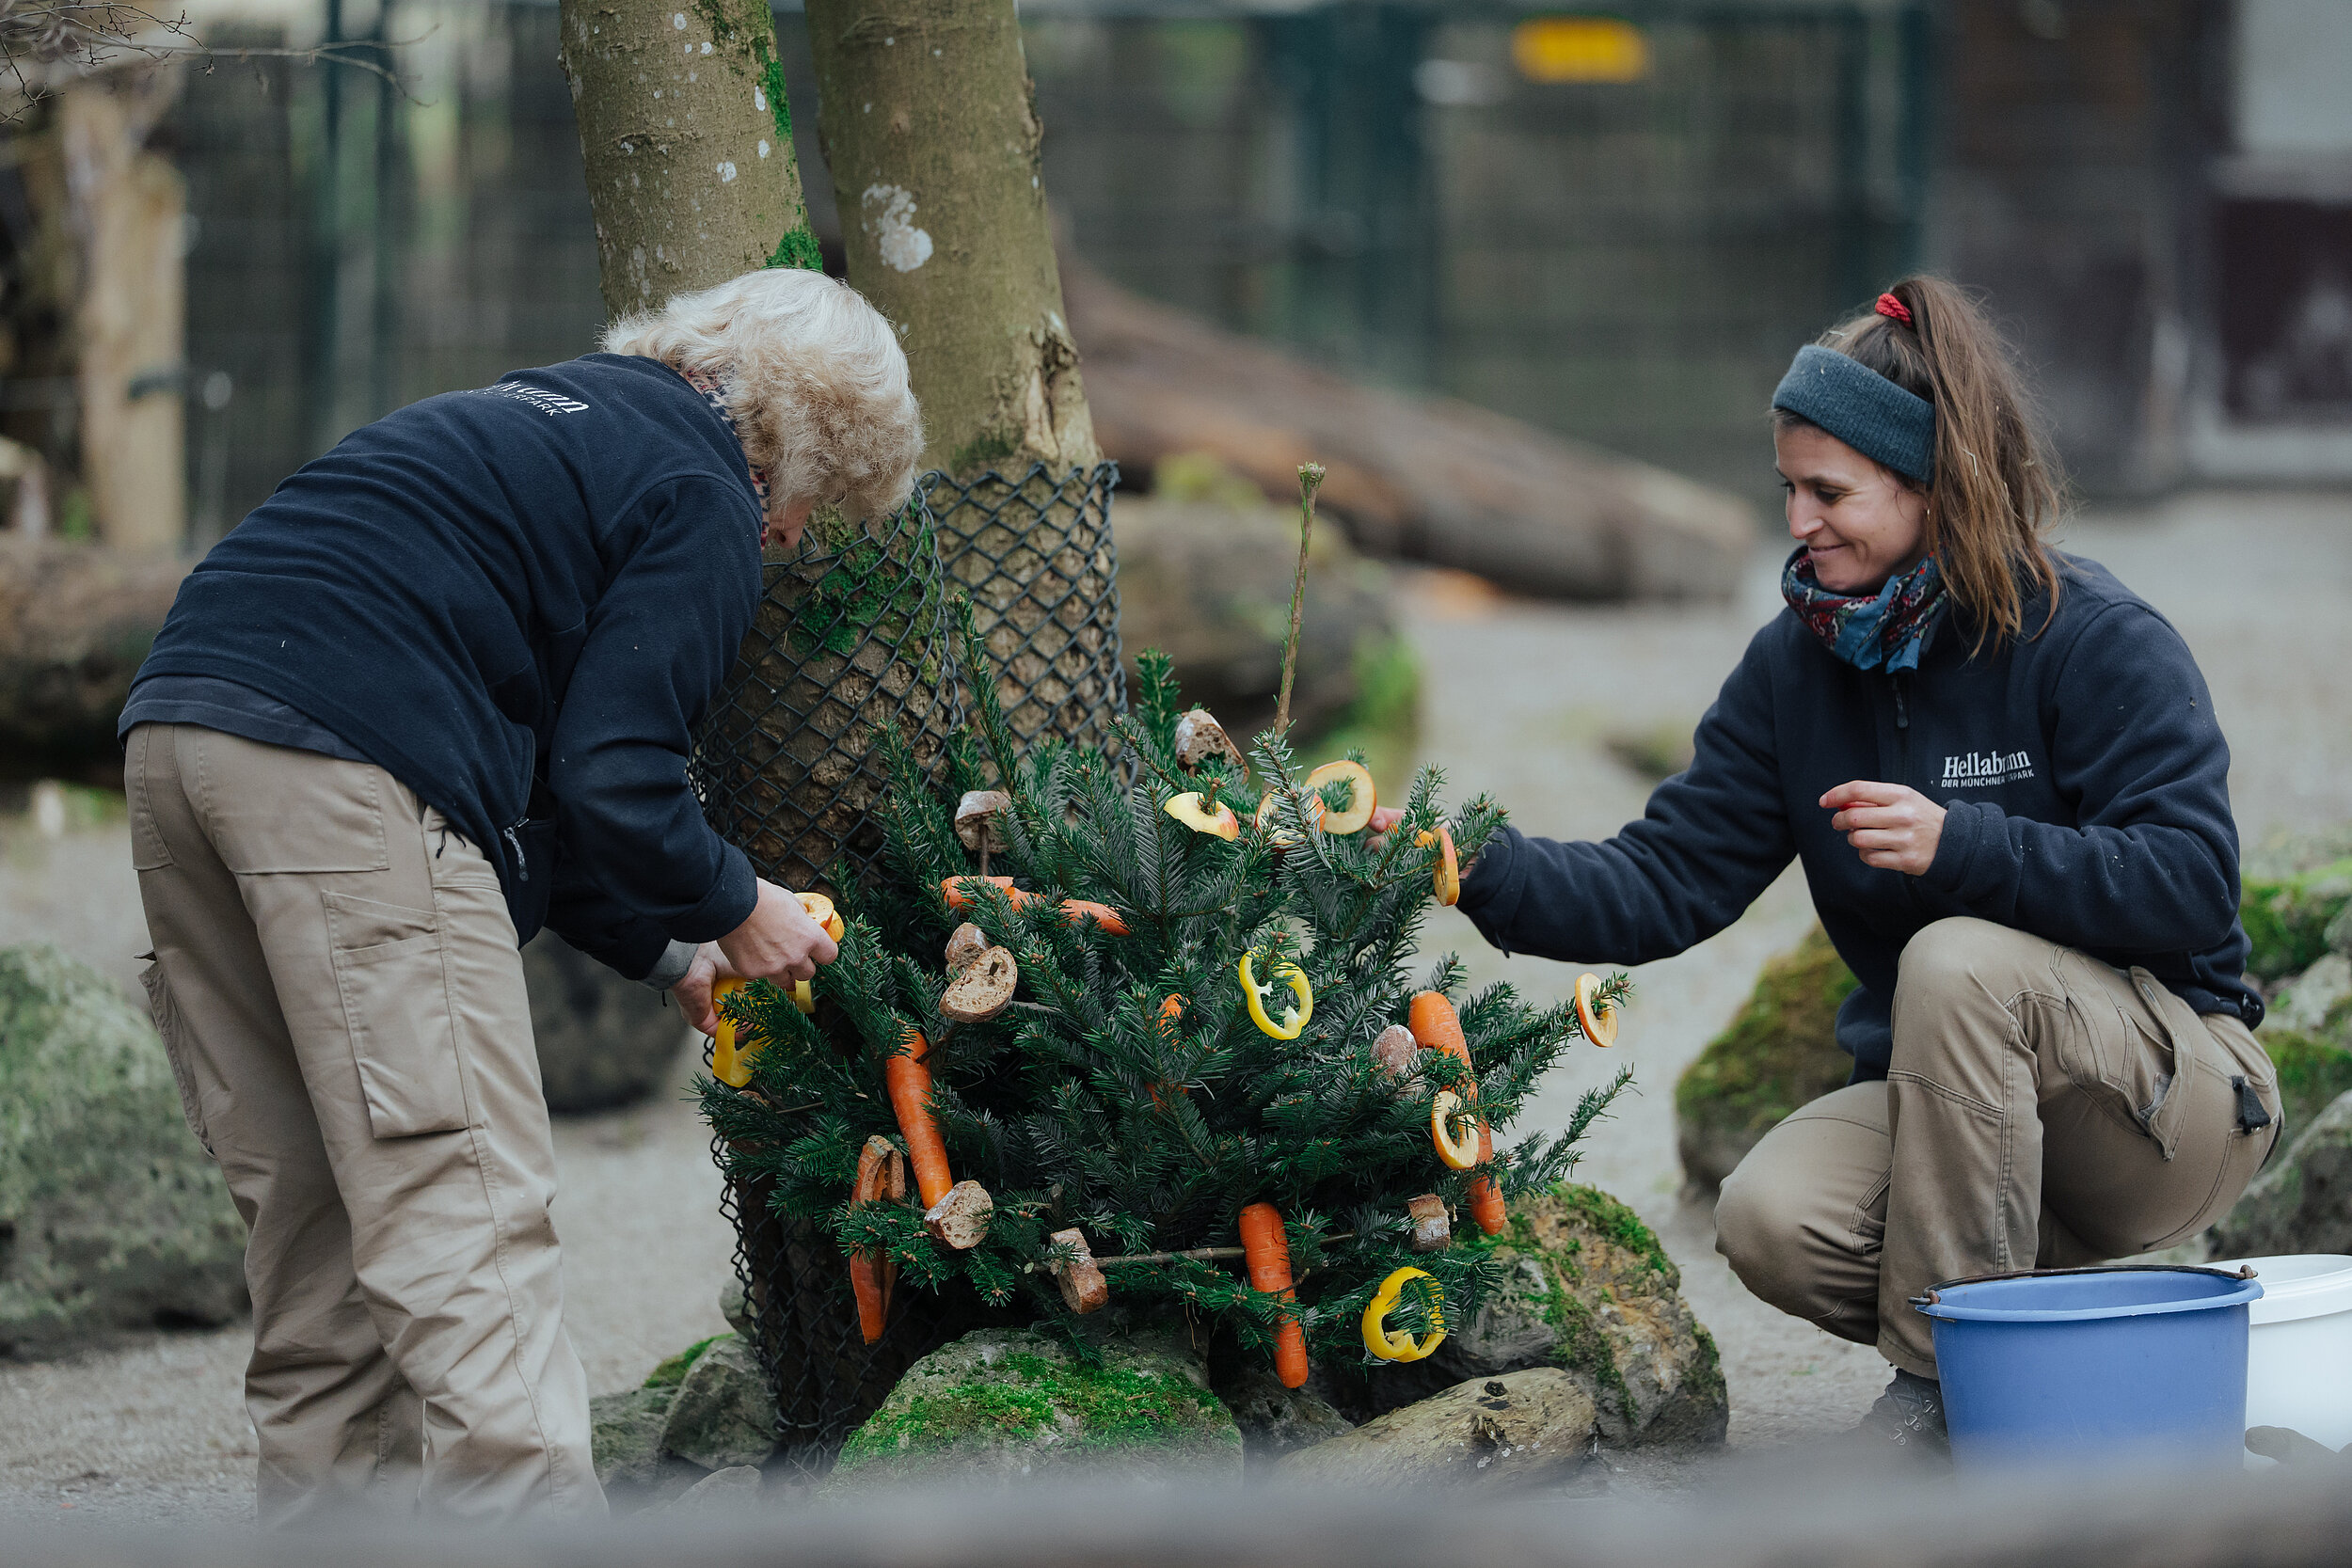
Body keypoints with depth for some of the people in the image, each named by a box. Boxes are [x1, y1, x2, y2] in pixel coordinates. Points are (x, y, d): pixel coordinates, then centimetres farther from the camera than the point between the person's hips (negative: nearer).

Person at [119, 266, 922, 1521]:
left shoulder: (544, 416, 31)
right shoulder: (703, 501, 4)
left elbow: (531, 771, 31)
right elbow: (609, 776, -6)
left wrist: (666, 956, 31)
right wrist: (728, 912, 11)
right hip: (348, 765, -9)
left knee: (313, 1203, 12)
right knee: (461, 1196, -11)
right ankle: (517, 1507, -17)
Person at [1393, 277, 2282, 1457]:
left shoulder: (2096, 642, -14)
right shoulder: (1799, 664, 3)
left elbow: (2190, 884, -21)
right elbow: (1663, 886, 0)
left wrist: (1963, 848, -30)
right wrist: (1478, 869, -16)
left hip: (2182, 1097, -5)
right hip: (1942, 1106, 5)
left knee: (1957, 961, -34)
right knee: (1771, 1223, -24)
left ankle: (1947, 1372, -21)